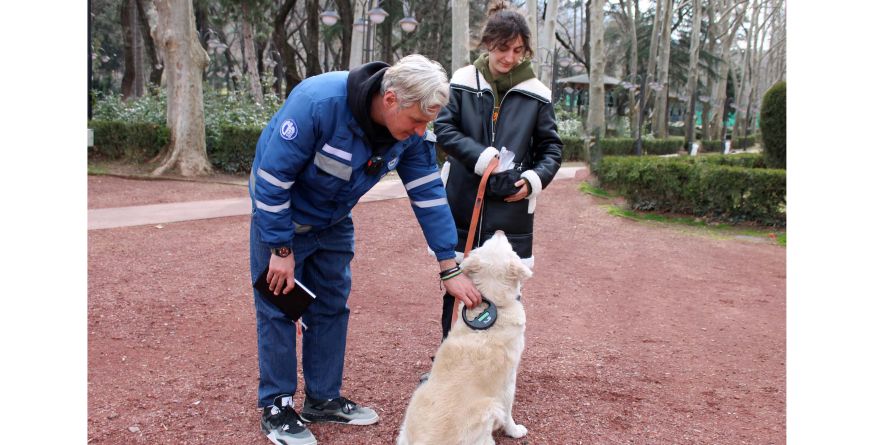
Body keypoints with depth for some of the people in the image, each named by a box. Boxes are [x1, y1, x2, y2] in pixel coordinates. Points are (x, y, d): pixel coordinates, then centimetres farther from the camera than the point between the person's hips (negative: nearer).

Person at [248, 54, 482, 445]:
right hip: (281, 216, -5)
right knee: (278, 309, 0)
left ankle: (323, 399, 26)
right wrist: (281, 250, -22)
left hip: (334, 223, 6)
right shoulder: (317, 102, -35)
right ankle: (276, 407, 16)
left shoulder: (410, 132, -18)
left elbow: (429, 195, -12)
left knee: (332, 307, 10)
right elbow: (272, 178, -28)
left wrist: (451, 269, -13)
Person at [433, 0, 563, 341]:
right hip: (461, 204, 1)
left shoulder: (536, 94, 1)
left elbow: (551, 148, 7)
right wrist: (485, 158, -18)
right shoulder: (463, 81, 1)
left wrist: (534, 180, -12)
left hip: (511, 209, 0)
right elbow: (443, 128, -4)